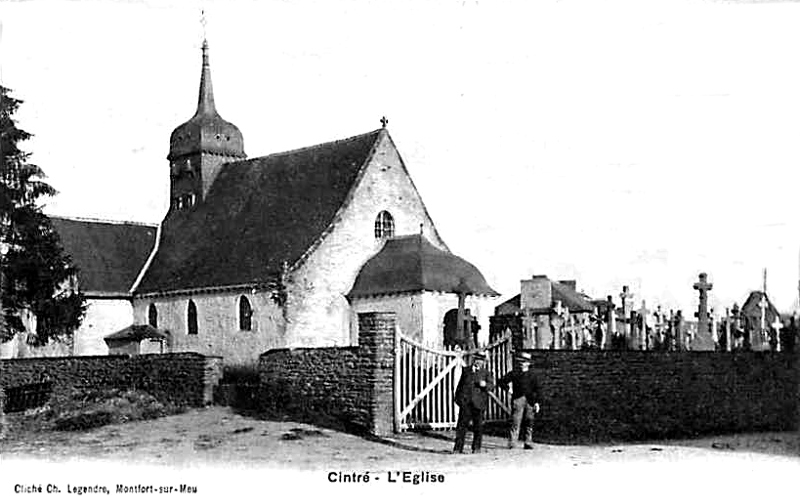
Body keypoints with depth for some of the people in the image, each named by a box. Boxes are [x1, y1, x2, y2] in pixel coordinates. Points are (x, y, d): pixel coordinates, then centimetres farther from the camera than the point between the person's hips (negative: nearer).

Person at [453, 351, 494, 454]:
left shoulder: (486, 373, 10)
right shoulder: (466, 370, 16)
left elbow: (491, 387, -1)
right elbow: (460, 385, 22)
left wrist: (485, 385, -22)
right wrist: (457, 397, 16)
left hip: (478, 403, -1)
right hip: (465, 402, 1)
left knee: (478, 426, 2)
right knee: (462, 424, -4)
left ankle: (476, 448, 13)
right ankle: (458, 448, -2)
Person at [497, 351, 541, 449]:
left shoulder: (532, 375, 11)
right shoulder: (514, 373, 5)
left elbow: (537, 389, 12)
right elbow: (501, 382, 7)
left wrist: (537, 402, 4)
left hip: (530, 401, 3)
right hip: (518, 400, -3)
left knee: (529, 423, 5)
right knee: (515, 421, -9)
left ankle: (527, 443, 13)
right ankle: (512, 442, -8)